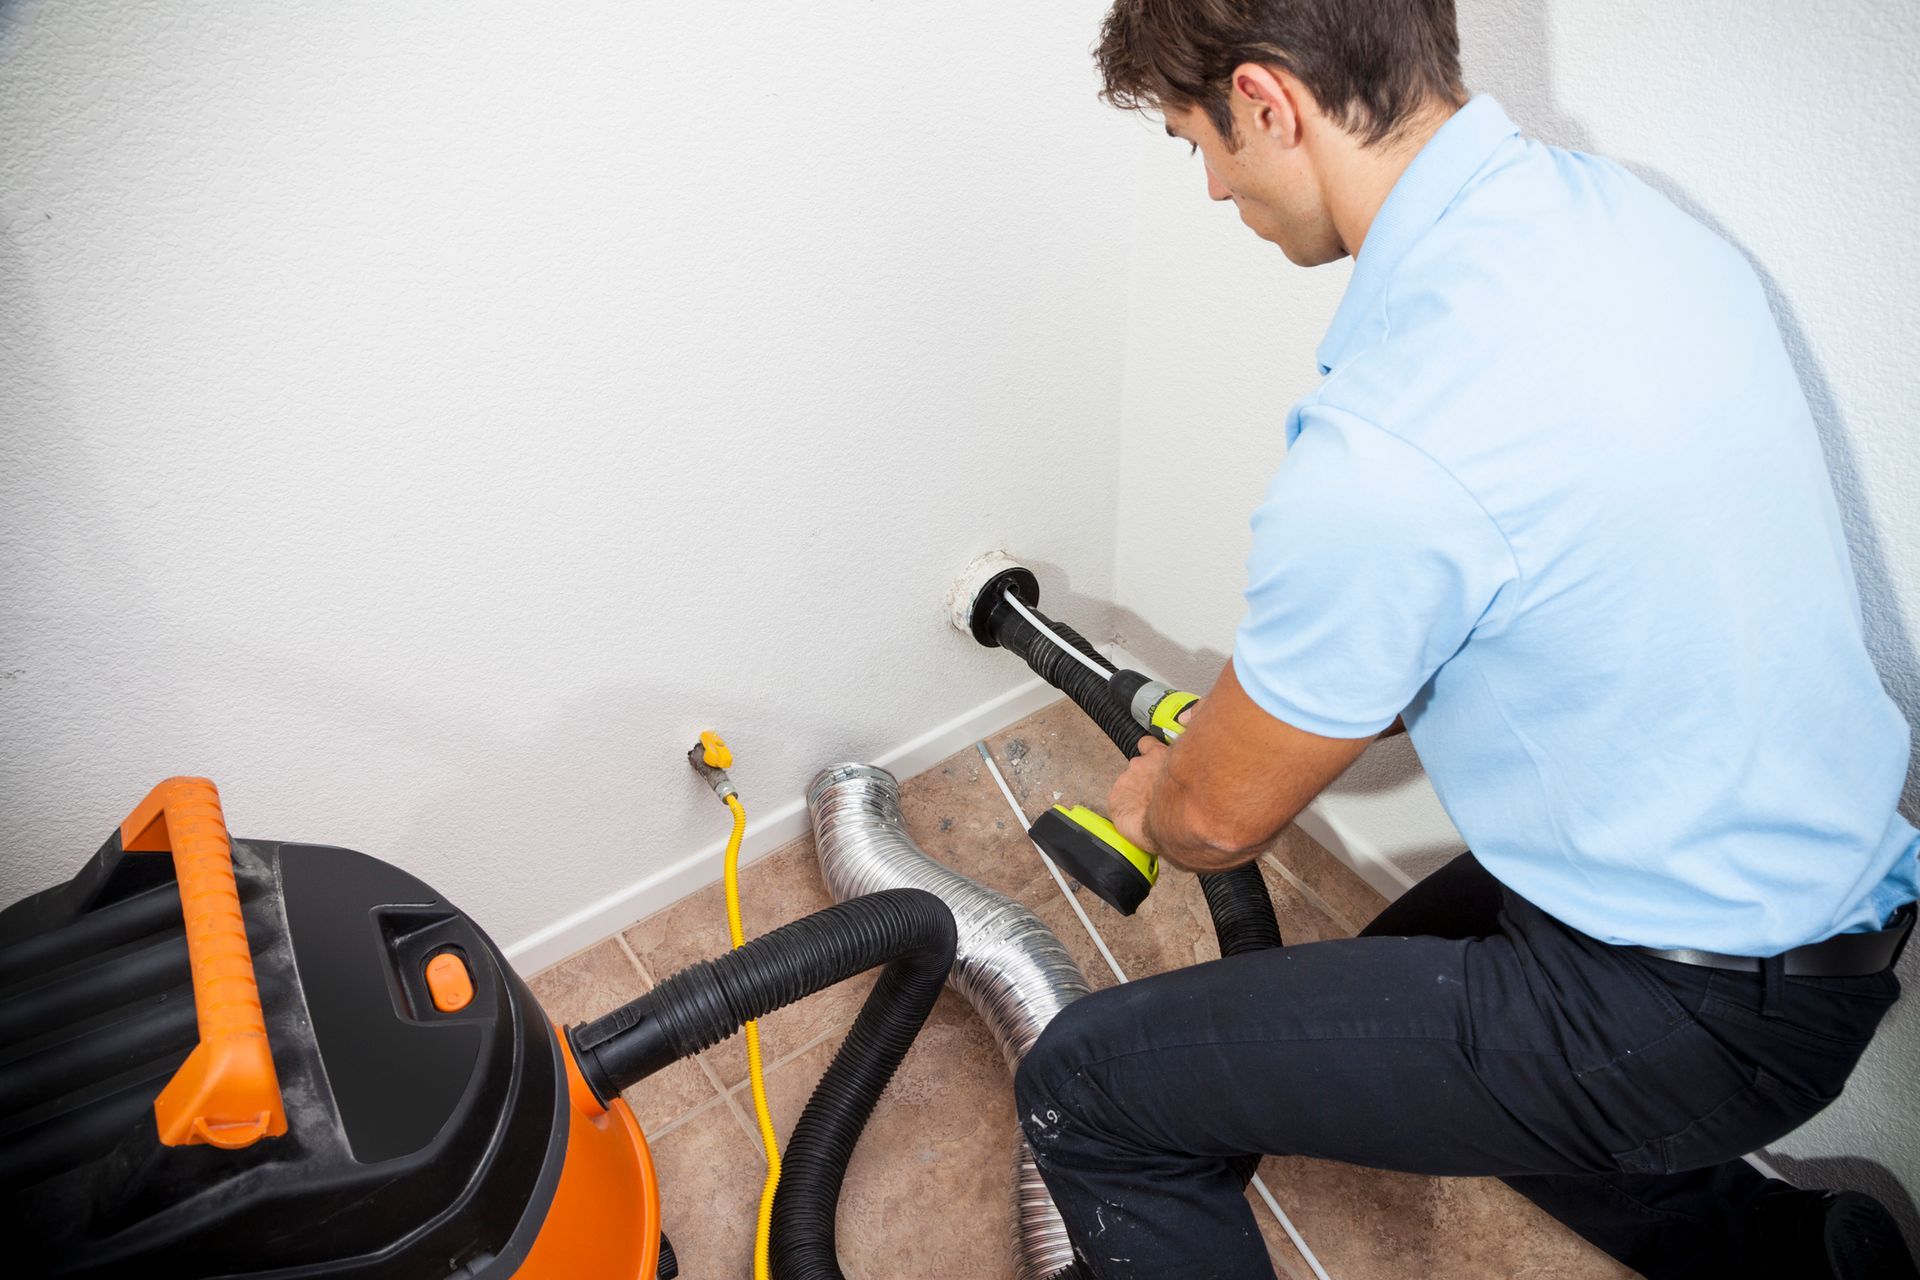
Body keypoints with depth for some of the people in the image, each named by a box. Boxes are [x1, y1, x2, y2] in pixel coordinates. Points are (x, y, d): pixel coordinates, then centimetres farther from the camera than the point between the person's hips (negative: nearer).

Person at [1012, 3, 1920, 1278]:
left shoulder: (1388, 450, -31)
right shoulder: (1608, 203, -2)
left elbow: (1222, 819, -15)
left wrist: (1151, 800, 9)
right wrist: (1283, 699, 18)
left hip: (1699, 1009, -9)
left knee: (1089, 1090, -7)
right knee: (1397, 978, 33)